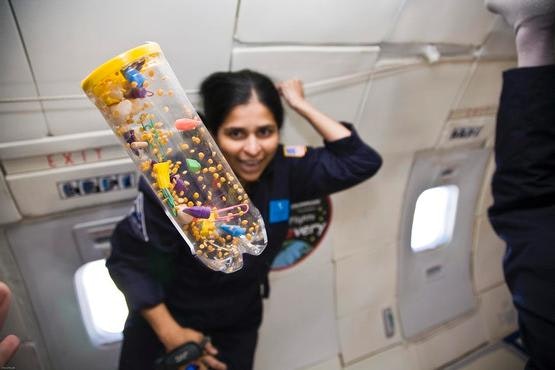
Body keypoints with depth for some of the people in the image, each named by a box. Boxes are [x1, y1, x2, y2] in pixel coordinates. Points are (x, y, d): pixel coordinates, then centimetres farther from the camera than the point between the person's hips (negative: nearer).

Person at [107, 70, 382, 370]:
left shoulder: (283, 169, -20)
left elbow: (362, 161, -19)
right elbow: (129, 260, -21)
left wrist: (302, 106, -22)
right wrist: (170, 333, -18)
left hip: (240, 317, 4)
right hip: (169, 313, -3)